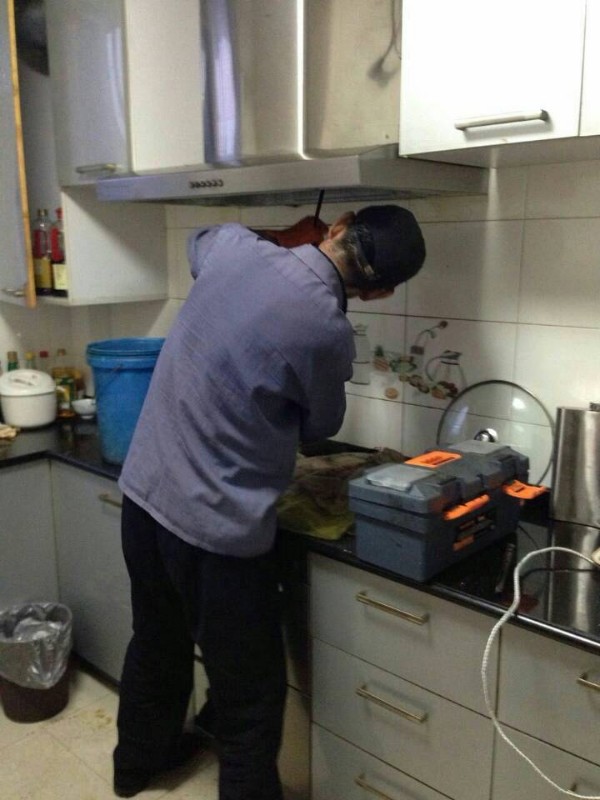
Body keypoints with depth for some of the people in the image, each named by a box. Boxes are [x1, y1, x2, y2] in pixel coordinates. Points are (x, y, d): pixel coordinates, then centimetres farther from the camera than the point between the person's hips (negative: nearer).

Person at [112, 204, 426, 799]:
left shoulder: (232, 245, -4)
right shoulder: (326, 330, -20)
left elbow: (196, 241, 24)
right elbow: (320, 427, 1)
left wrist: (289, 239, 19)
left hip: (144, 492, 8)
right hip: (216, 527, -8)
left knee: (156, 644, 30)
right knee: (249, 697, 10)